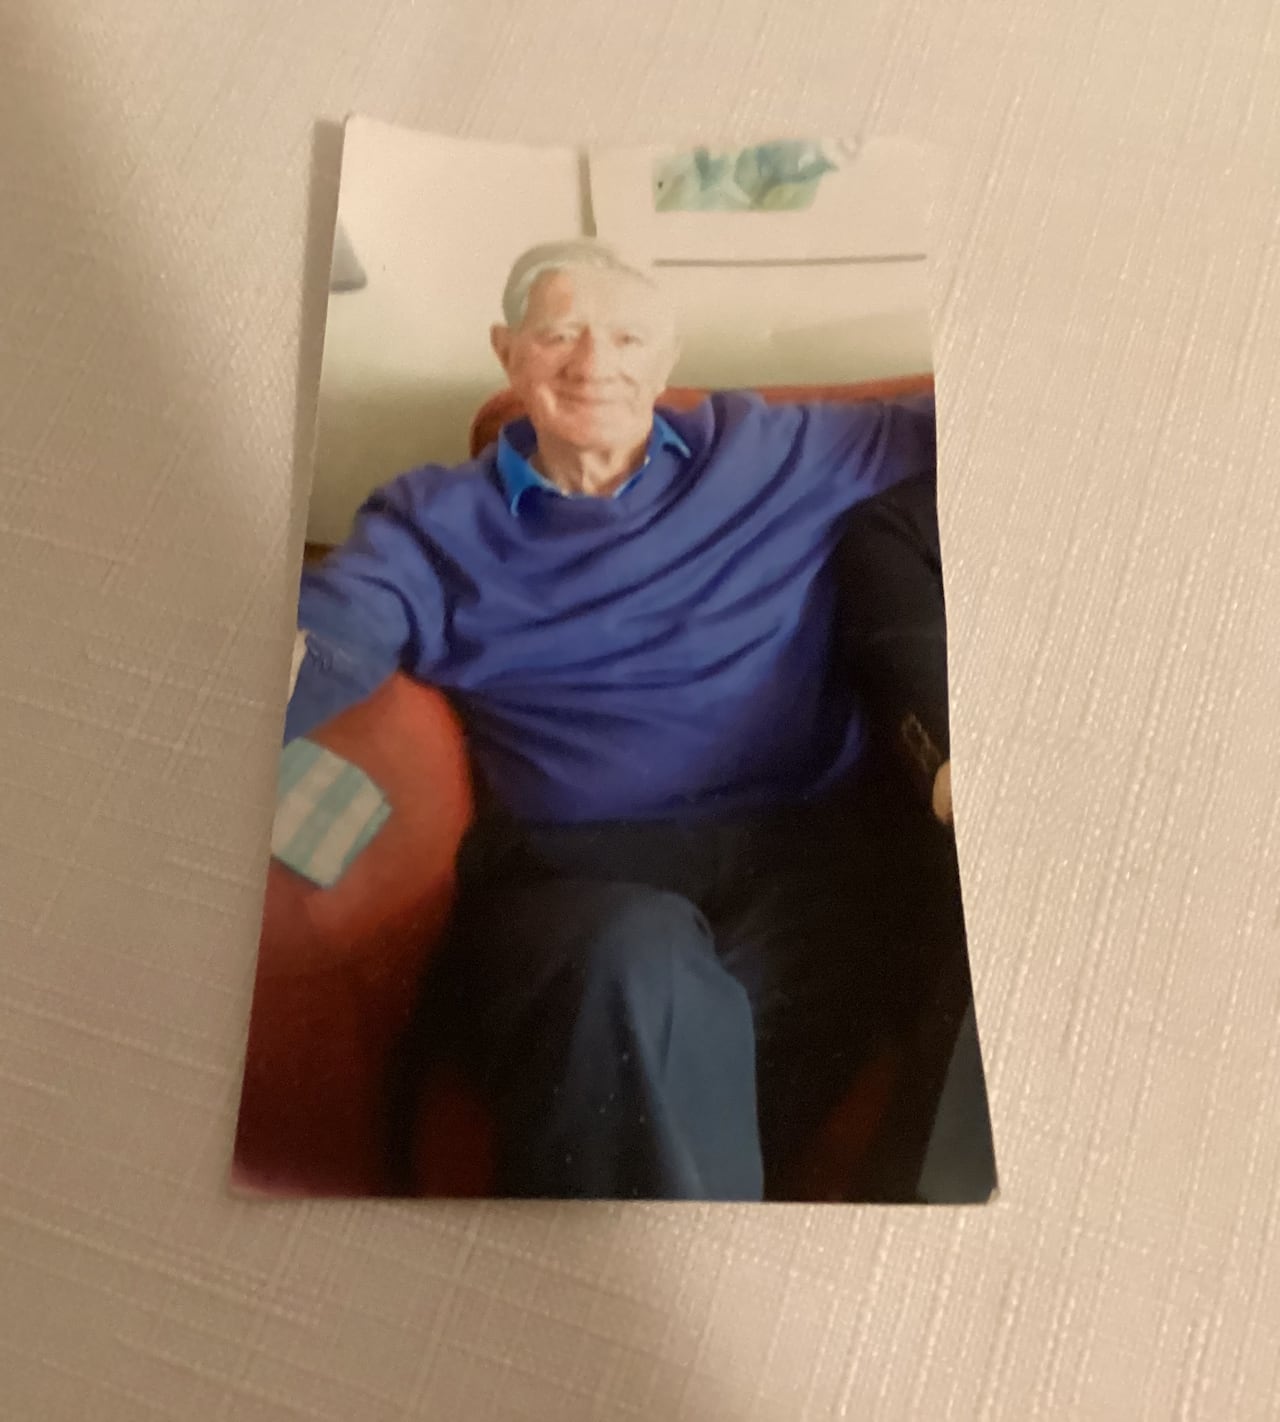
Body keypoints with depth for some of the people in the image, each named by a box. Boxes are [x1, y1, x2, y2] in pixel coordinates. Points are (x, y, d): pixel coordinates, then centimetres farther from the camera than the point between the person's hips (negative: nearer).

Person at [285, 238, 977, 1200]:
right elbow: (329, 635, -1)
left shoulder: (767, 454, 22)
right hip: (578, 875, -1)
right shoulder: (437, 522, 17)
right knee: (641, 964, -36)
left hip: (813, 849, 2)